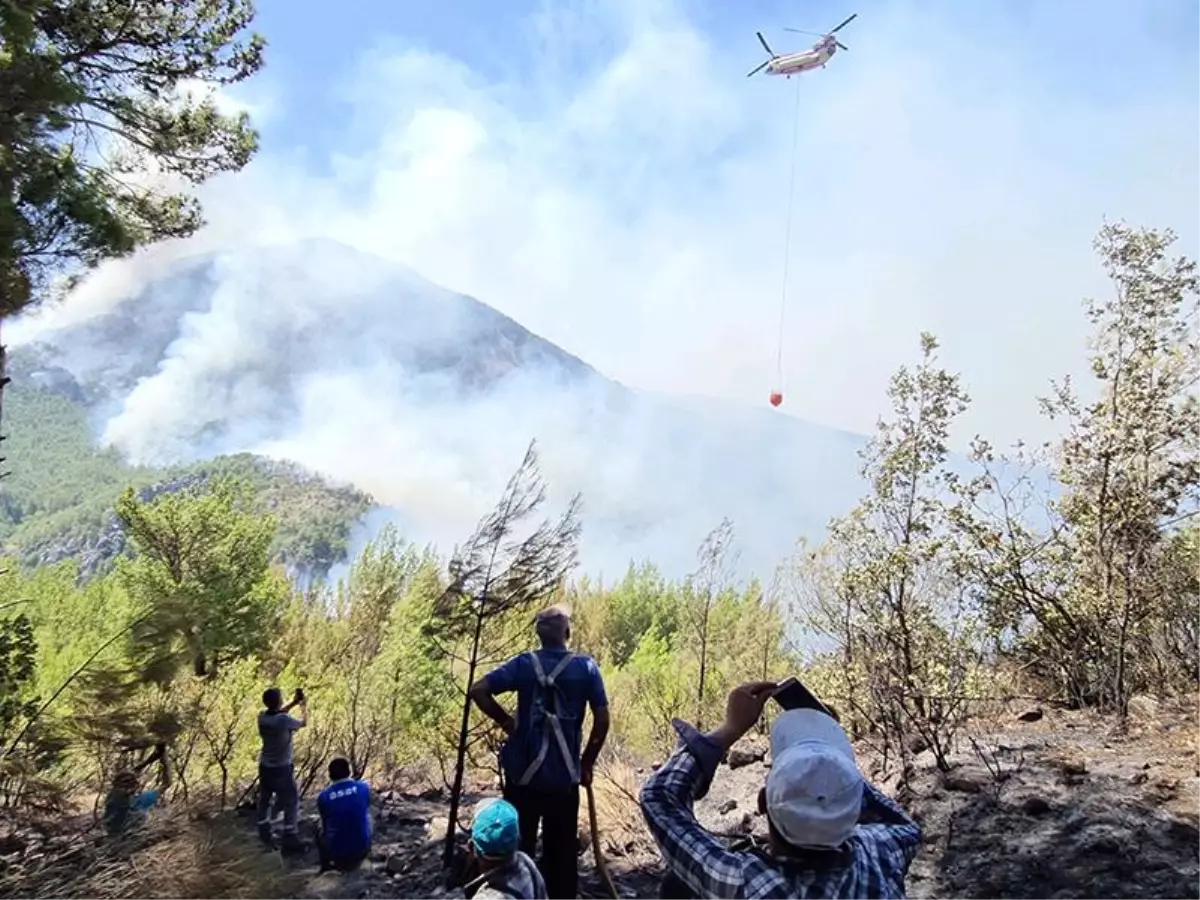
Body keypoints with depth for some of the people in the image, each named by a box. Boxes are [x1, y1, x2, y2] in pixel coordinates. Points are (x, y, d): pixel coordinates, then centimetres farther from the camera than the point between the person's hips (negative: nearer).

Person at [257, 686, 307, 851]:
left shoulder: (262, 716, -10)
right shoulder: (284, 720, -28)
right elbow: (303, 723, -8)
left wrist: (294, 703, 12)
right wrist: (304, 706, 9)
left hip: (264, 766, 6)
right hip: (281, 769, -6)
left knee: (264, 799, 22)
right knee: (291, 802, 9)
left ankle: (264, 833, 34)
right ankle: (289, 838, 14)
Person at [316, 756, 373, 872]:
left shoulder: (323, 797, -9)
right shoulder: (364, 787, -6)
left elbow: (325, 825, 7)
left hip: (337, 851, 0)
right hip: (362, 848, 0)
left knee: (321, 837, 31)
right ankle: (354, 863, 26)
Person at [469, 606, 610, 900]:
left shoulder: (524, 663, -6)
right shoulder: (586, 667, -6)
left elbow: (478, 690, -13)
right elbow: (602, 720, -6)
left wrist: (505, 721, 0)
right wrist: (587, 763, 6)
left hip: (522, 774, 1)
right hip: (564, 777, 0)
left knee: (517, 848, 16)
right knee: (561, 852, 13)